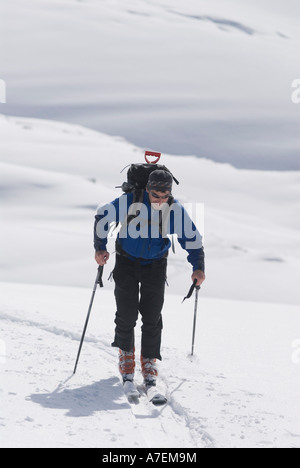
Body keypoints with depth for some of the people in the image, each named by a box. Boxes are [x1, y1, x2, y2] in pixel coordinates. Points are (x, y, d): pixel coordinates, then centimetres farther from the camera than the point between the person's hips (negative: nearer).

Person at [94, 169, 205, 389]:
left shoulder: (175, 210, -16)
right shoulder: (130, 201, -22)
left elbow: (192, 238, -4)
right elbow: (103, 217, -9)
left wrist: (198, 267, -11)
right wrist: (100, 248, -15)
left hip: (155, 264, 1)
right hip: (127, 261, -1)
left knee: (152, 315, -3)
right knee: (127, 313, -3)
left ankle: (149, 360, 12)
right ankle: (126, 352, 21)